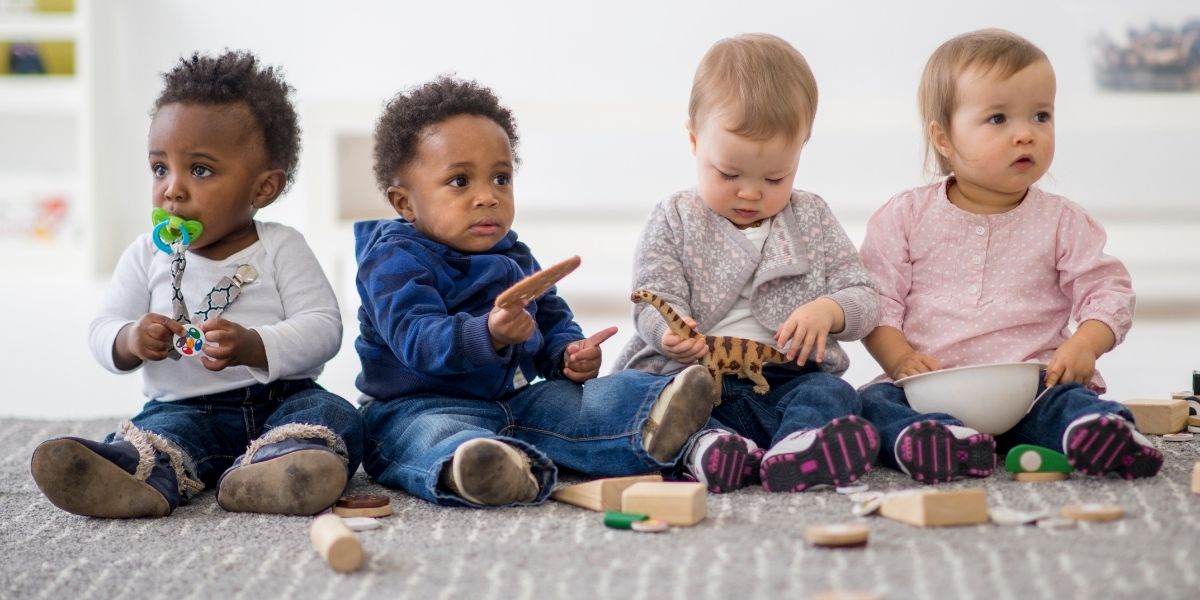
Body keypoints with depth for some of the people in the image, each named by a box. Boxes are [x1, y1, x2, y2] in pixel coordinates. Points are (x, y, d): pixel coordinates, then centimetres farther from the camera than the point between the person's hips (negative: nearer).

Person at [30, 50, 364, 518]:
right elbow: (104, 329, 9)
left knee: (337, 419, -28)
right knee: (159, 429, -29)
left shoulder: (282, 249, 1)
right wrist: (130, 341, -17)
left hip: (279, 401, -1)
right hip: (184, 407, 1)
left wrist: (252, 347, -26)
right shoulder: (148, 255, 9)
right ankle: (144, 480, -63)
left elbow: (322, 327, -9)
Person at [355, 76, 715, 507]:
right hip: (419, 406, -7)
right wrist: (488, 335, -42)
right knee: (439, 437, -41)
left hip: (514, 402, 8)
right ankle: (470, 471, -75)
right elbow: (416, 339, -24)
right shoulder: (395, 262, -9)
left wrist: (569, 353, 0)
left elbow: (553, 323, 26)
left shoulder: (515, 260, 18)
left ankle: (650, 430, -46)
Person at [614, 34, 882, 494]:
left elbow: (864, 298, 11)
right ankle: (705, 444, -58)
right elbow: (655, 301, 0)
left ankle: (796, 453, -60)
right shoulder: (674, 221, 9)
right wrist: (673, 334, -25)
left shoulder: (812, 218, 14)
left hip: (789, 378, 1)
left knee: (831, 394, -29)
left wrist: (829, 311, -14)